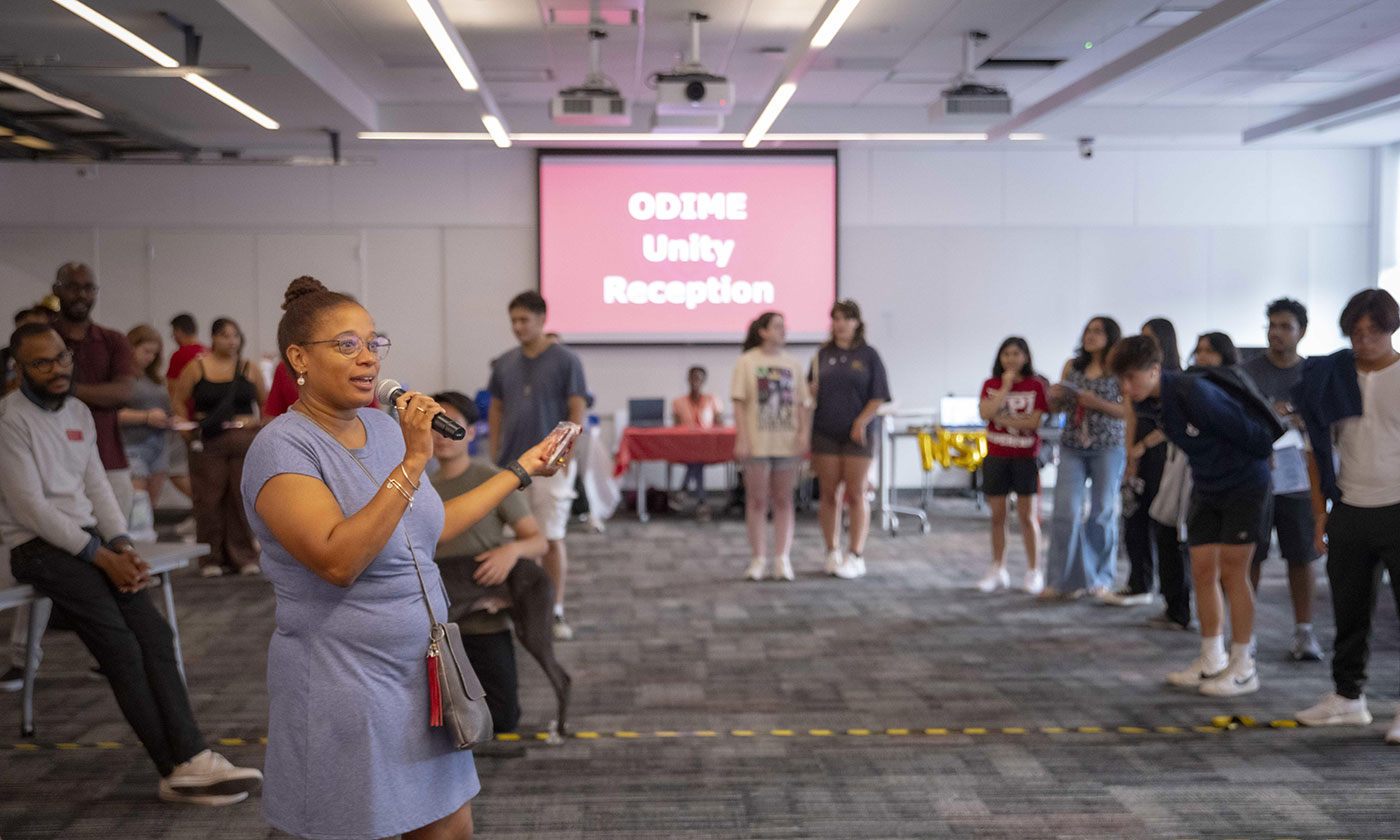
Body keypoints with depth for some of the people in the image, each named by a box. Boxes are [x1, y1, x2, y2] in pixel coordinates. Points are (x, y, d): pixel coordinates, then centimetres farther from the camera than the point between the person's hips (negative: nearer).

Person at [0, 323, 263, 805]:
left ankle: (189, 759, -22)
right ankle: (177, 769, -17)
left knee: (153, 634, -15)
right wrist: (102, 557, -15)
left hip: (87, 539, 7)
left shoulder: (79, 412, 15)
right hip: (39, 546, -6)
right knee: (121, 648, -20)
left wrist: (122, 546, -2)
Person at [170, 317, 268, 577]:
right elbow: (179, 401, 6)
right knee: (210, 498, -1)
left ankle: (243, 556, 11)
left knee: (243, 497, 2)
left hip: (246, 440, 1)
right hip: (208, 443, -1)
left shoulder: (249, 369, 8)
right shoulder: (196, 368, 3)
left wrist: (263, 427, 5)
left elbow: (265, 402, 15)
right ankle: (211, 558, 9)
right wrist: (187, 429, -4)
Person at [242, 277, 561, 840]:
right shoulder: (283, 448, -16)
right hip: (346, 688, -7)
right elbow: (338, 560, -28)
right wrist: (411, 462, -28)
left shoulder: (383, 428, 8)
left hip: (420, 675, 7)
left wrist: (521, 469, 22)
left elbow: (431, 527, 18)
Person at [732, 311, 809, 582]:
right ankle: (758, 558, 11)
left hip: (786, 442, 3)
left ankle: (782, 559, 10)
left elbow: (800, 404, 9)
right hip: (757, 442, -3)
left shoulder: (792, 364, 9)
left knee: (784, 501, 5)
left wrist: (803, 435, -2)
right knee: (757, 501, 3)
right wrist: (741, 439, -11)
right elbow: (739, 403, -4)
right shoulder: (747, 362, -1)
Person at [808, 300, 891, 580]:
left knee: (856, 495, -1)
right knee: (829, 494, 5)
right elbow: (811, 393, 11)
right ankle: (832, 553, 15)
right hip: (825, 433, 2)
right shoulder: (823, 355, 8)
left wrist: (861, 422, -11)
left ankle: (856, 555, 5)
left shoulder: (868, 355, 1)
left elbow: (878, 397, -1)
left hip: (857, 434, -2)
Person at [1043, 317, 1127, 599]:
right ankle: (1063, 579, 0)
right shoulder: (1072, 366, 10)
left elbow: (1129, 410, -6)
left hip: (1107, 447, -3)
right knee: (1065, 512, -5)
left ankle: (1100, 578, 18)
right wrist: (1054, 395, -7)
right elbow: (1057, 406, 16)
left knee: (1103, 513, 4)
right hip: (1072, 446, 3)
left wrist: (1097, 403, -19)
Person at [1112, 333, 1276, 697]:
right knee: (1203, 570, 6)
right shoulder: (1151, 404, -2)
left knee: (1232, 572, -5)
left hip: (1243, 485, -8)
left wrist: (1263, 453, -5)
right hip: (1206, 489, 8)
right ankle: (1212, 661, 17)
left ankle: (1243, 668, 4)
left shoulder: (1194, 393, -29)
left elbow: (1248, 432, -21)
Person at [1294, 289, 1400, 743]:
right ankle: (1348, 696, 24)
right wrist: (1320, 515, 8)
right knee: (1349, 611, 12)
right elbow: (1319, 450, 12)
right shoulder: (1332, 376, 7)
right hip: (1349, 513, 4)